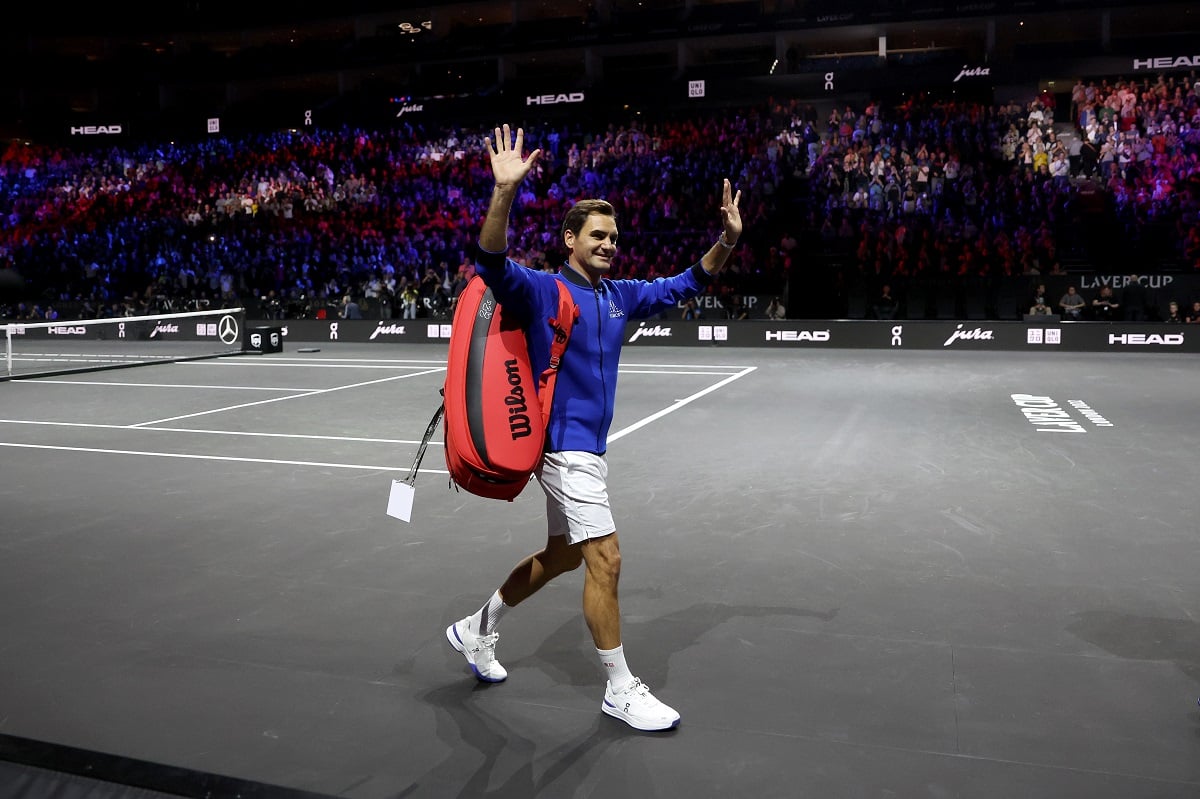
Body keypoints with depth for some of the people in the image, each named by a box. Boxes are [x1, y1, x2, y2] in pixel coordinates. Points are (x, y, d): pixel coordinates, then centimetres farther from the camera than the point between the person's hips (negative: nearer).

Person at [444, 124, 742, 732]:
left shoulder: (620, 295, 10)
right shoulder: (541, 290, -10)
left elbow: (687, 283, 17)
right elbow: (492, 263, -29)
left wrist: (728, 238, 2)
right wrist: (505, 190, -42)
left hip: (588, 445, 9)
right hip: (563, 443, -9)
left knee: (560, 555, 19)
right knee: (605, 559, -9)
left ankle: (476, 630, 38)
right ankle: (619, 690, 7)